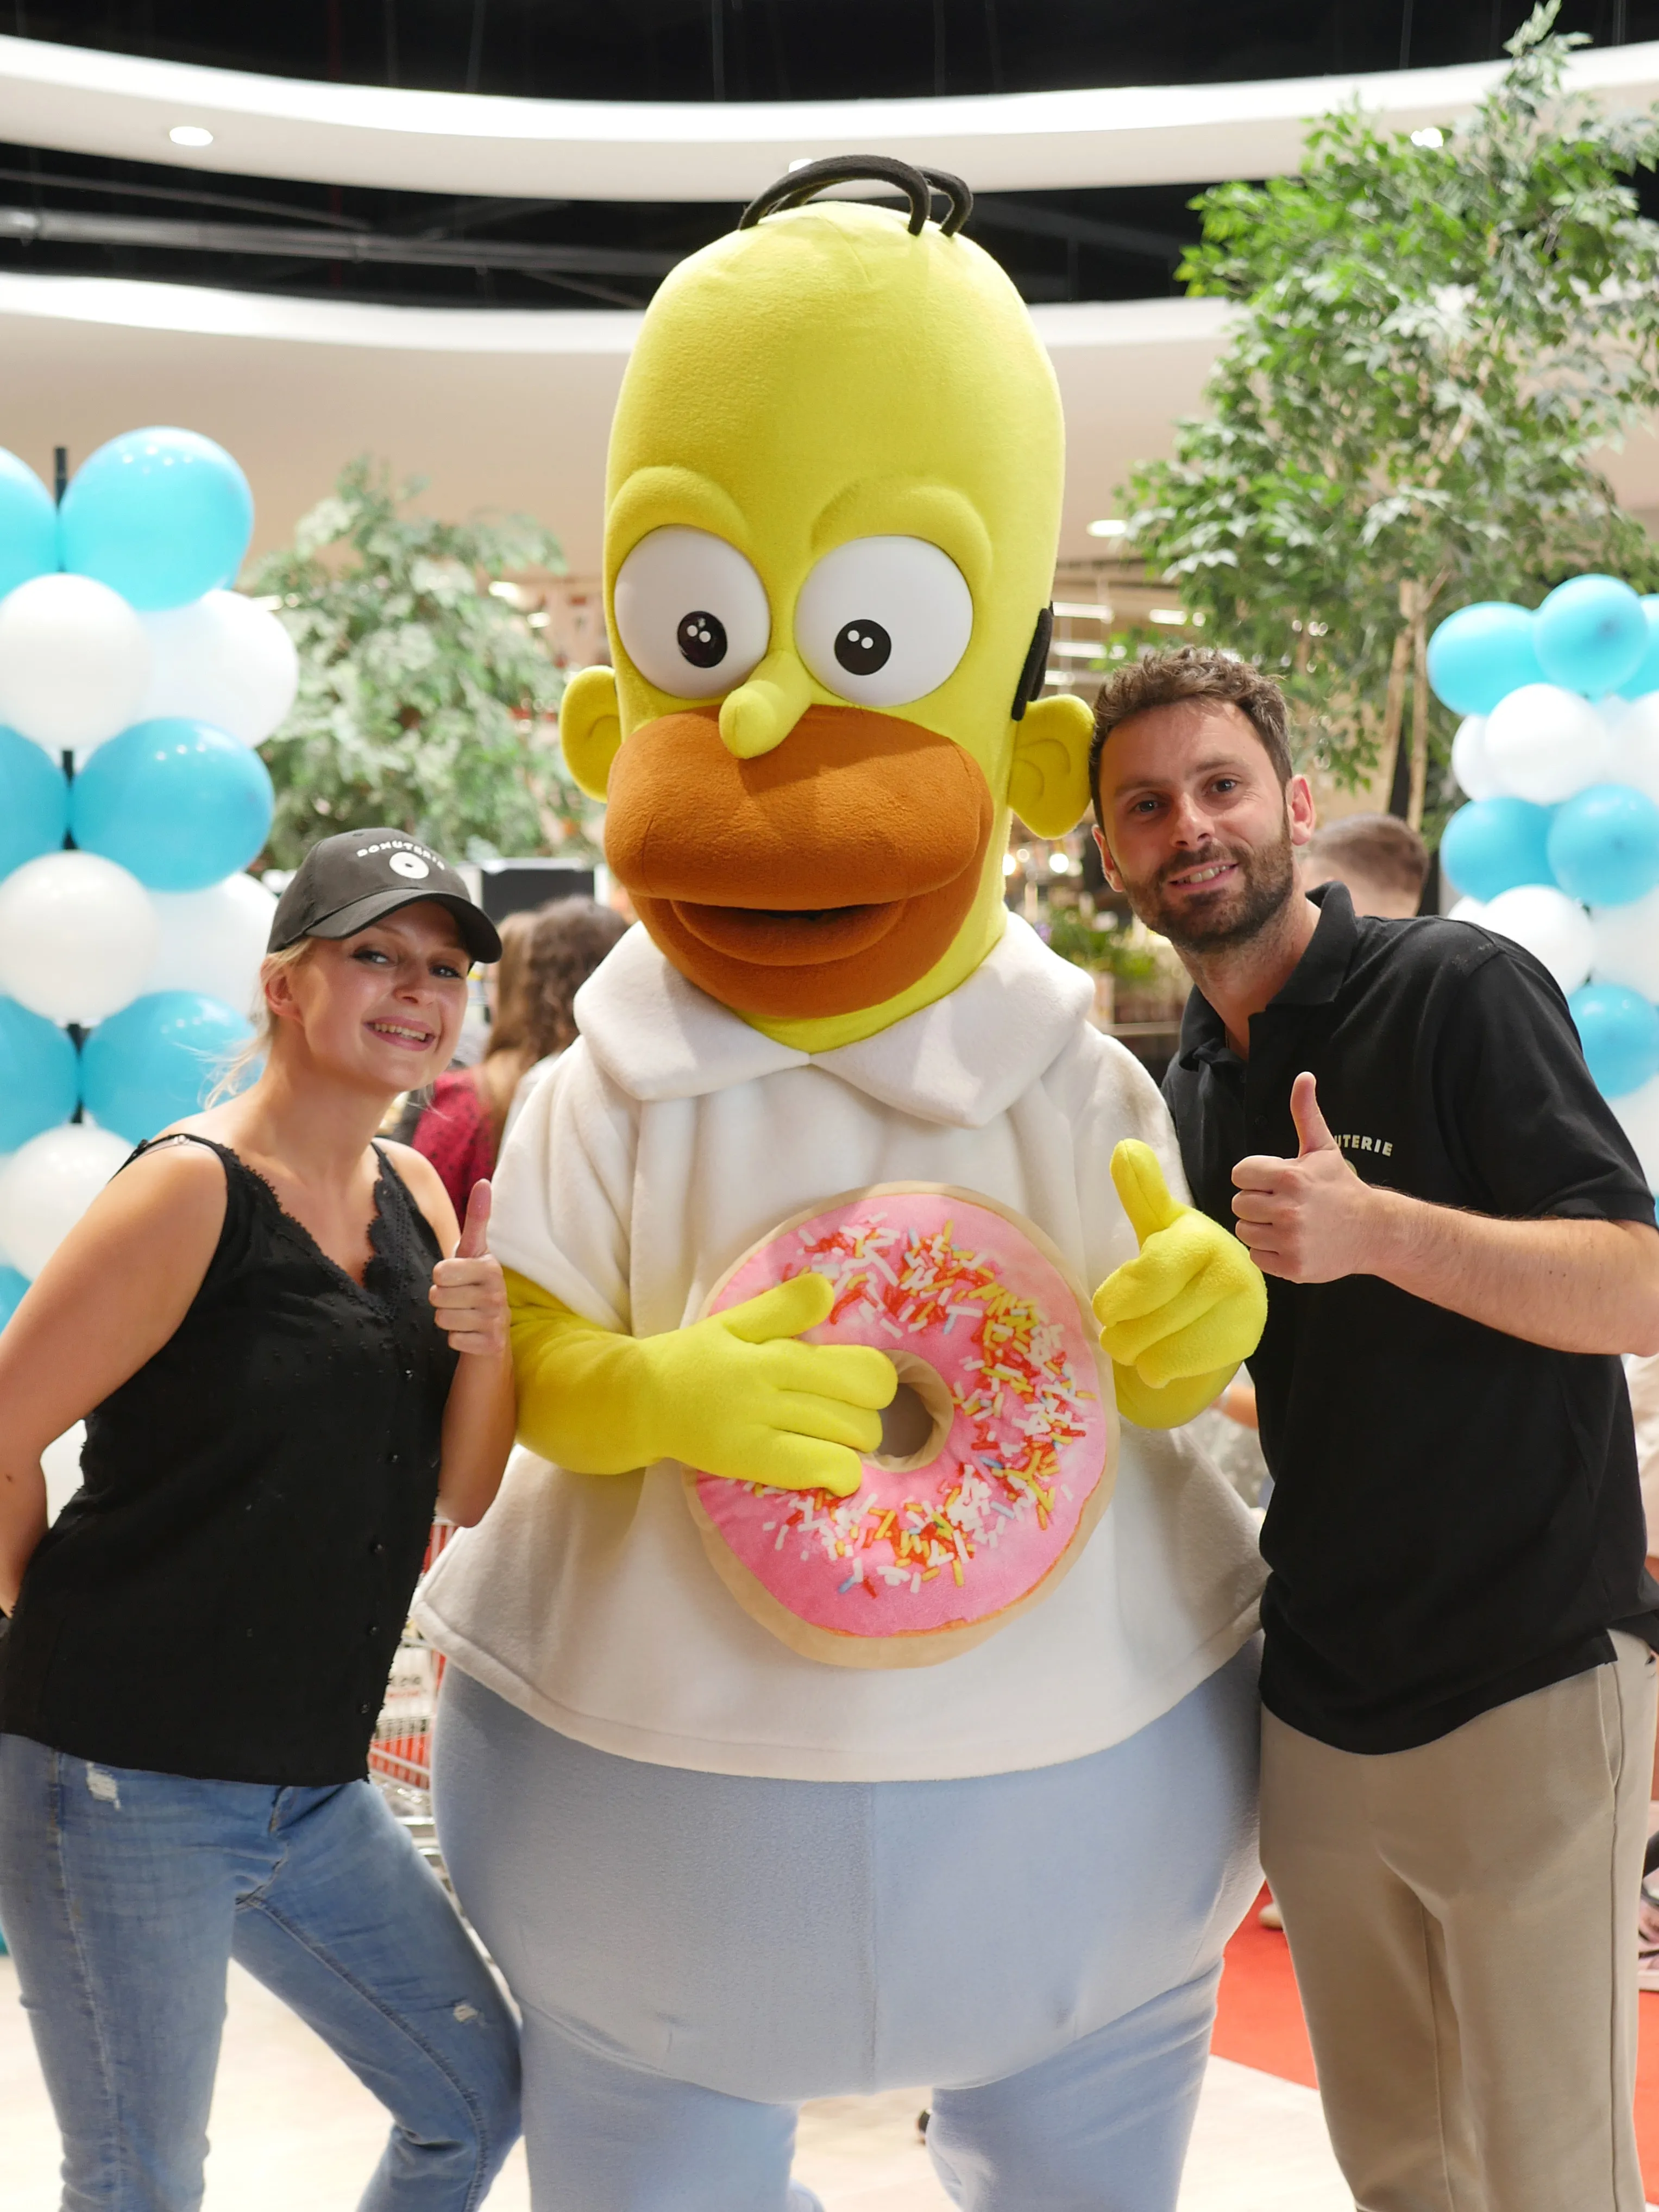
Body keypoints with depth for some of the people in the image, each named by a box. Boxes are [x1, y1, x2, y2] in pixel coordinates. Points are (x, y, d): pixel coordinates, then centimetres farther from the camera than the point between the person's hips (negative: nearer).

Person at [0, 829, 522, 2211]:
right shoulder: (193, 1192, -15)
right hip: (122, 1783, -7)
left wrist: (488, 1339, -12)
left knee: (479, 2100, 14)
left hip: (310, 1786, 7)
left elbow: (461, 1493, 8)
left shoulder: (414, 1197, 8)